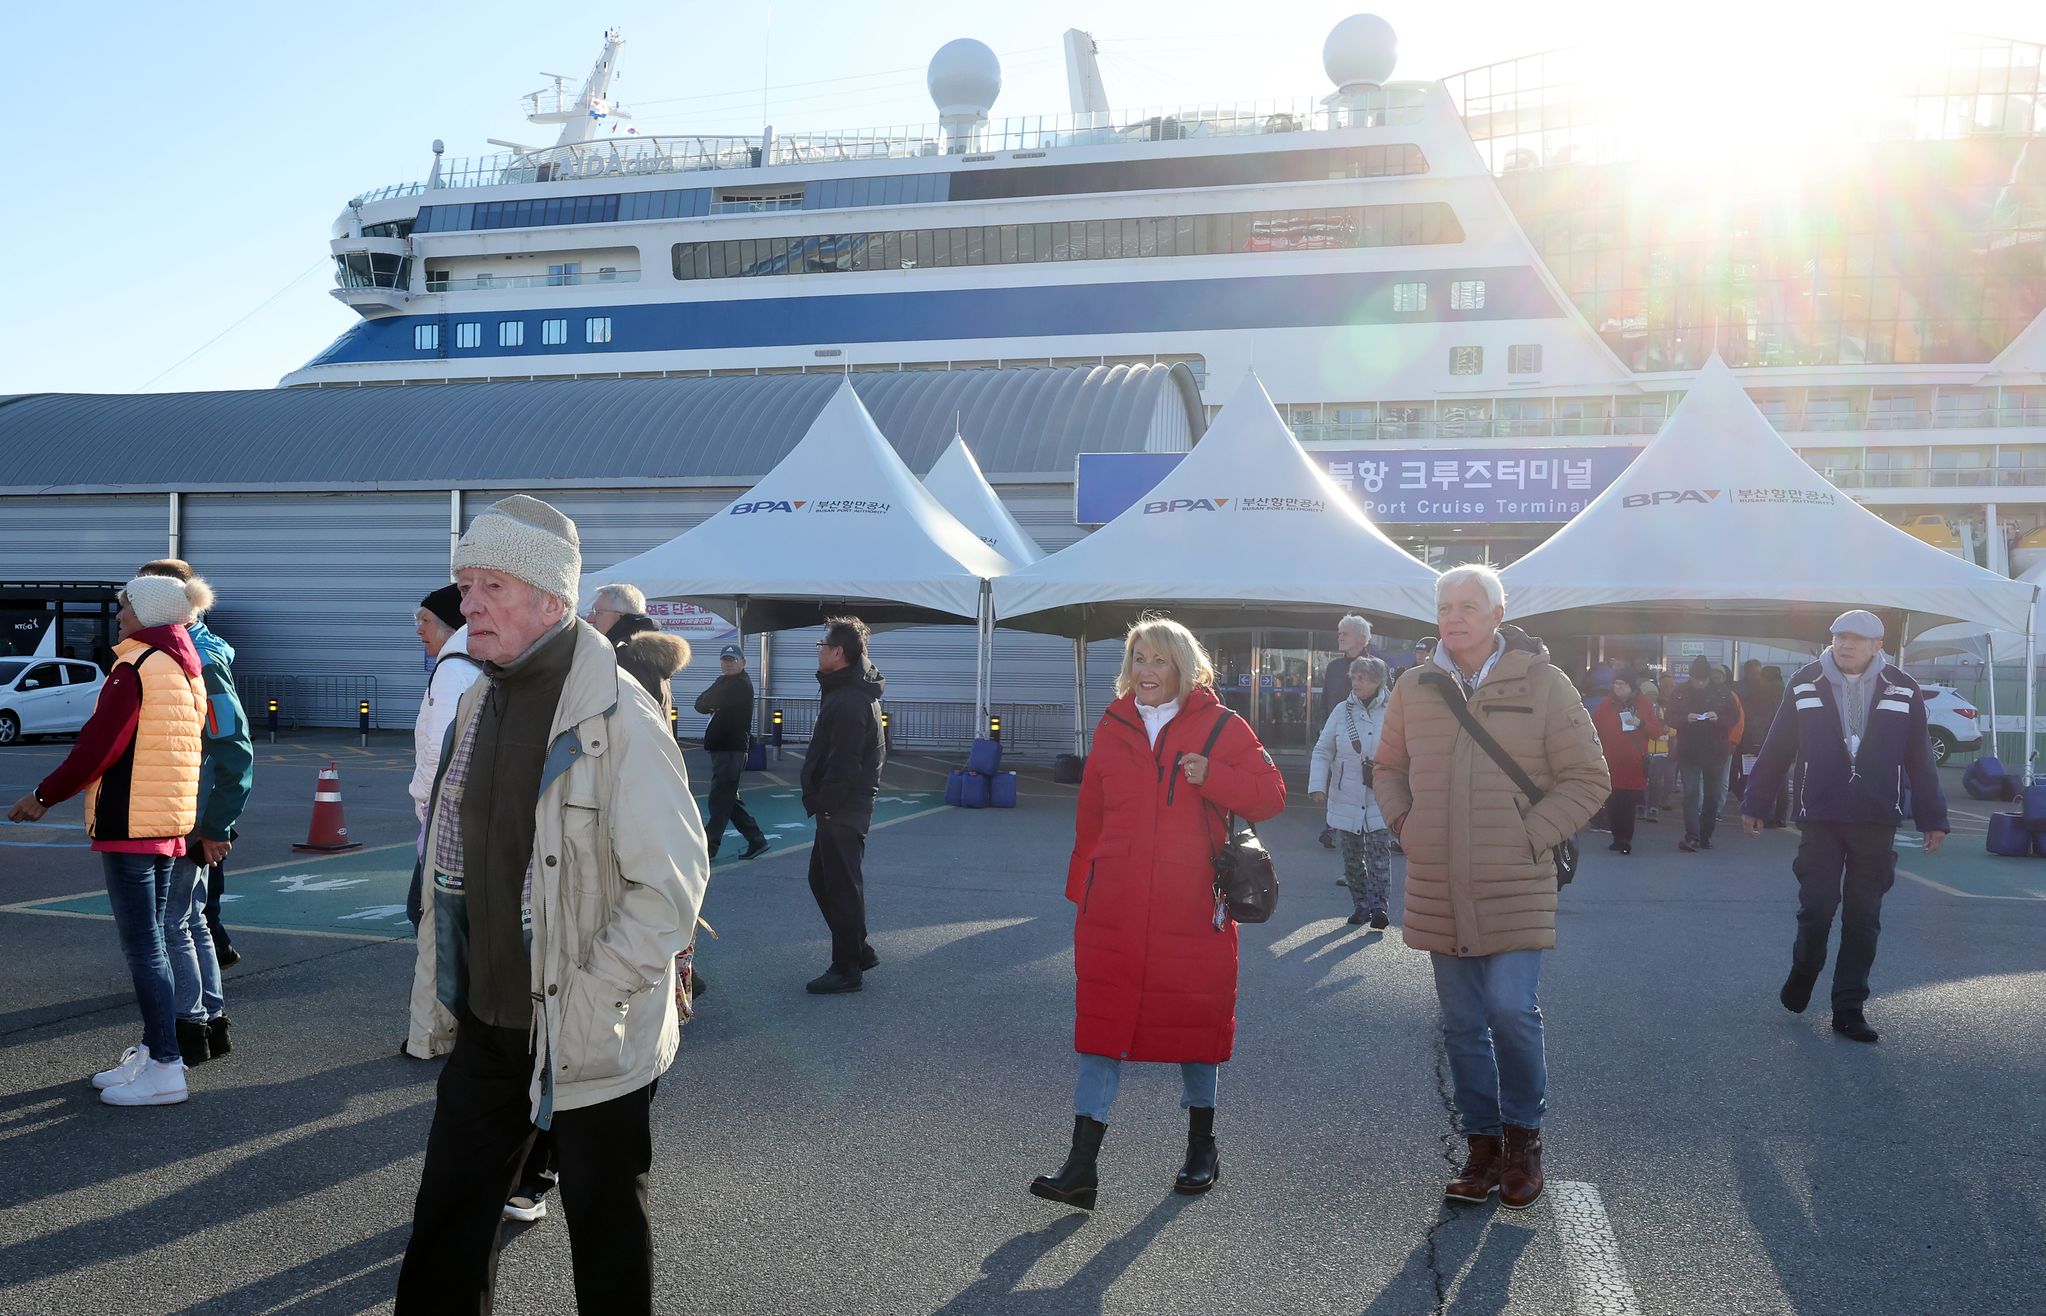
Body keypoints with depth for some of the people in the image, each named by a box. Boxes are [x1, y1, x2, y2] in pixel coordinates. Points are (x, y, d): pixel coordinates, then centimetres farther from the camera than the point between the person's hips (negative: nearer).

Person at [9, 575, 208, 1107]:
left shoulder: (135, 669, -15)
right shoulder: (188, 669, 13)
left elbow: (97, 748, -17)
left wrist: (43, 796, -6)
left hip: (129, 825, -9)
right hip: (170, 825, 9)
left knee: (143, 948, -5)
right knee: (150, 943, 17)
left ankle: (164, 1069, -3)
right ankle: (151, 1052, 24)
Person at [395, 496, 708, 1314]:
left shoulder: (616, 716, -20)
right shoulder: (479, 703, 6)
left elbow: (671, 883, -22)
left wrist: (591, 999, -20)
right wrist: (451, 986, 12)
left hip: (589, 1040, -7)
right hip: (488, 1022, 7)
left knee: (606, 1236, 12)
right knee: (447, 1227, 16)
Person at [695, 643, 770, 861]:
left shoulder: (741, 684, -12)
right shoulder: (724, 682, 21)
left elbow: (703, 704, -15)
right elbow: (700, 705, 15)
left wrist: (707, 702, 5)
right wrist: (710, 703, -4)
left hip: (732, 748, -10)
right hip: (720, 747, 10)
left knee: (720, 798, -8)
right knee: (729, 798, 12)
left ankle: (709, 846, -6)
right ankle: (756, 840, 18)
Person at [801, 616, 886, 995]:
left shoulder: (849, 700, -20)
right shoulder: (851, 690, 14)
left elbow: (843, 763, -24)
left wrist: (823, 804, -18)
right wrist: (821, 801, 15)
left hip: (842, 808, -11)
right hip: (845, 805, 11)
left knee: (842, 885, -2)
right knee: (821, 878, 19)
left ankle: (847, 969, 8)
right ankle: (858, 950, 27)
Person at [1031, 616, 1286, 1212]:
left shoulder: (1221, 727, 0)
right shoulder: (1113, 728, 10)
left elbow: (1270, 795, -3)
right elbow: (1091, 816, 14)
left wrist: (1212, 776, -19)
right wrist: (1081, 888, 11)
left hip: (1193, 910, -2)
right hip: (1114, 911, 2)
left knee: (1195, 1018, 11)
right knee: (1101, 1022, -2)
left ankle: (1201, 1149, 30)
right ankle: (1082, 1166, 0)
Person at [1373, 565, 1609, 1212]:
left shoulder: (1542, 685, -3)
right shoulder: (1415, 687, 6)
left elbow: (1587, 780, 0)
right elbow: (1389, 768, 21)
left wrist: (1531, 837, -8)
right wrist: (1405, 825, 5)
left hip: (1515, 890, -3)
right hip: (1438, 891, 4)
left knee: (1511, 1011, -11)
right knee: (1462, 1025, 10)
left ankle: (1523, 1134, 14)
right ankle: (1482, 1146, 25)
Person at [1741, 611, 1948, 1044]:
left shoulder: (1903, 691, 2)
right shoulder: (1805, 684, 0)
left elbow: (1920, 760, 5)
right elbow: (1776, 750, 3)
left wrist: (1932, 818, 6)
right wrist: (1755, 804, 5)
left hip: (1877, 822, 1)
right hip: (1820, 818, -1)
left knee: (1863, 918, 5)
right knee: (1817, 907, -5)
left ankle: (1849, 1008, 14)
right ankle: (1803, 973, 24)